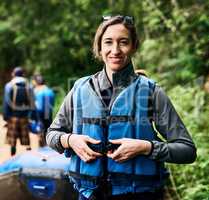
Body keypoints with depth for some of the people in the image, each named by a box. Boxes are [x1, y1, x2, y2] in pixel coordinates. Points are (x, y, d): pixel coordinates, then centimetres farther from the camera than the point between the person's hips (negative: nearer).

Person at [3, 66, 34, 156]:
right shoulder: (28, 86, 4)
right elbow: (32, 103, 3)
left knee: (12, 141, 4)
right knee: (25, 138, 6)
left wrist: (5, 116, -1)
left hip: (13, 116, -2)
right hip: (25, 116, 2)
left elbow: (6, 102, -4)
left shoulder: (9, 86, -1)